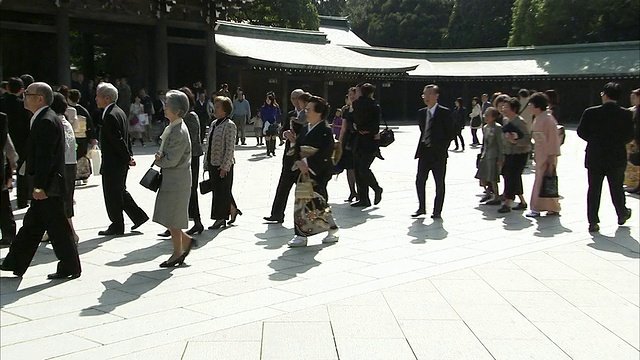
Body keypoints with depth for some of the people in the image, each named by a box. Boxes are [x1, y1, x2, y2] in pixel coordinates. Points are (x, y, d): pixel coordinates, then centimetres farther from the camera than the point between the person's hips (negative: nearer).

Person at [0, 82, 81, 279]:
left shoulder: (46, 122, -18)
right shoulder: (43, 119, 14)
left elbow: (45, 157, -22)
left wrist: (39, 186, -23)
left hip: (48, 187, -10)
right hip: (44, 185, 10)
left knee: (58, 228, -1)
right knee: (31, 225, 15)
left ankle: (70, 268, 9)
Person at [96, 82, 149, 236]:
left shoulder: (110, 115, -20)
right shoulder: (119, 112, 12)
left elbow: (118, 140, -22)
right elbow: (125, 137, 14)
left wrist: (128, 157, -14)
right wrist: (129, 155, 13)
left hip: (112, 163, -10)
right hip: (120, 162, 10)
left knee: (112, 195, 2)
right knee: (120, 191, 20)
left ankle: (117, 226, 12)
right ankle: (138, 215, 23)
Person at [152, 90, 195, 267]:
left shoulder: (179, 132, -23)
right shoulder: (172, 127, 8)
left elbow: (171, 160, -23)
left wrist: (158, 160, -4)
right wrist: (160, 157, -5)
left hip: (176, 180, -9)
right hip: (170, 178, 9)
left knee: (171, 219, 3)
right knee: (167, 217, 15)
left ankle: (177, 253, 17)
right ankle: (186, 240, 29)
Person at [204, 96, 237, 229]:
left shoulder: (229, 125, -12)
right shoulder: (214, 123, 12)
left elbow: (230, 148, -16)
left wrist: (225, 166, -19)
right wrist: (206, 163, 14)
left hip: (223, 165, -8)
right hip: (212, 163, 8)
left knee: (221, 192, 0)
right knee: (216, 191, 11)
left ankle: (220, 218, 8)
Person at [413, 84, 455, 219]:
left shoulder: (444, 112, -5)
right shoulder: (422, 113, 11)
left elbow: (452, 132, -3)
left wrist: (443, 146, -7)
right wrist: (422, 145, 11)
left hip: (439, 153, -5)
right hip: (424, 152, 5)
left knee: (439, 183, 3)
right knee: (419, 181, 3)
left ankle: (437, 211, 10)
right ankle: (422, 208, 16)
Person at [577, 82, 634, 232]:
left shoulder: (591, 112, -11)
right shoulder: (626, 114, -8)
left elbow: (581, 132, -5)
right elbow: (630, 136, -5)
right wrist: (617, 143, 12)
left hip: (595, 158, -1)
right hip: (617, 158, 1)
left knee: (593, 190, 7)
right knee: (617, 188, 18)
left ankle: (593, 222, 6)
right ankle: (622, 214, 36)